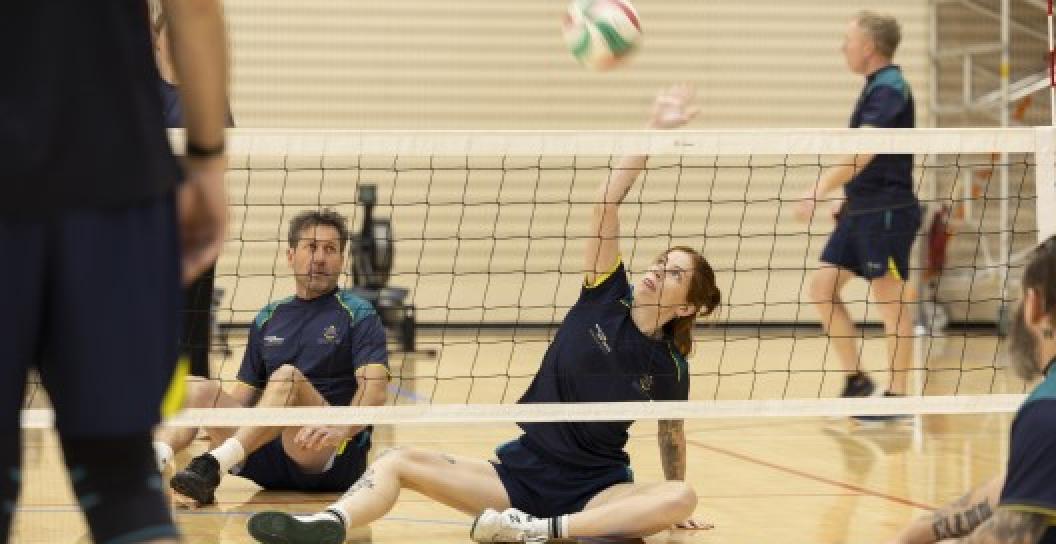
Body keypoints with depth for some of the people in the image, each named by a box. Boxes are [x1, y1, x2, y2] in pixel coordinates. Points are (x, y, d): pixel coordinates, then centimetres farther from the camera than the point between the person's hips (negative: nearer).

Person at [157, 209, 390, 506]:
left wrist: (341, 429, -32)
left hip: (334, 457, -5)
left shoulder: (358, 315, 3)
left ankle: (213, 464, -50)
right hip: (269, 460, 5)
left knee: (287, 377, -30)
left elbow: (374, 390, -13)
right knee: (197, 387, -12)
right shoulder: (268, 319, 19)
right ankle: (153, 459, -40)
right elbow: (243, 395, 22)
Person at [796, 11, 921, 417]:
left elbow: (861, 154, -26)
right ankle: (857, 380, 12)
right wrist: (848, 198, 21)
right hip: (861, 211, 10)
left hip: (887, 211, -10)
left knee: (890, 300, -4)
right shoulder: (876, 88, 14)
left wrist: (818, 192, -28)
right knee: (822, 286, 7)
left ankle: (896, 395, 3)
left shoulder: (889, 89, -15)